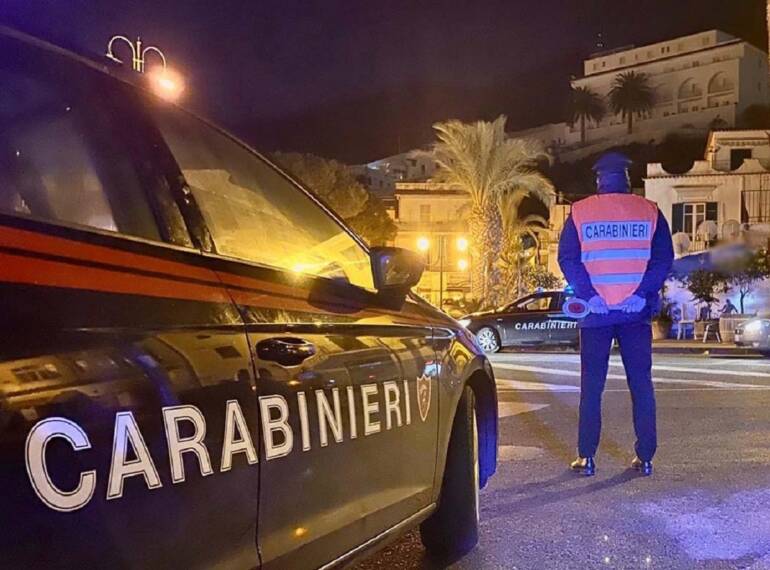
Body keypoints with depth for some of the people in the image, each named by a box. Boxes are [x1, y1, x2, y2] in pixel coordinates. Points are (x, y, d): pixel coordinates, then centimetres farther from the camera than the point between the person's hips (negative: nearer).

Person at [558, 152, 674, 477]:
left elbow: (567, 259, -4)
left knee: (591, 385, 5)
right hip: (637, 313, 1)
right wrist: (642, 292, -7)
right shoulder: (650, 212, 5)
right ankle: (645, 458, 9)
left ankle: (586, 458, 5)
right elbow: (664, 258, -2)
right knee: (641, 383, 8)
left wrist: (589, 294, -7)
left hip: (595, 313, 0)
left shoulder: (580, 212, 2)